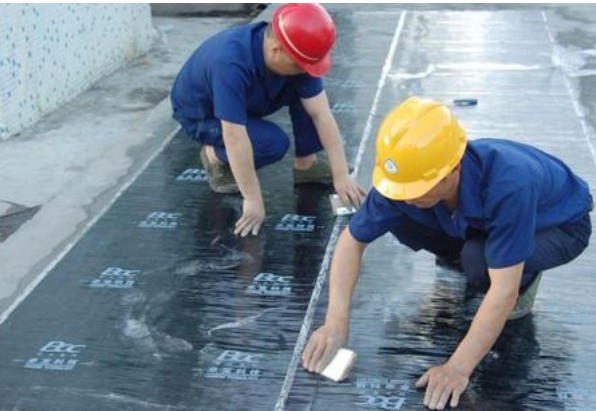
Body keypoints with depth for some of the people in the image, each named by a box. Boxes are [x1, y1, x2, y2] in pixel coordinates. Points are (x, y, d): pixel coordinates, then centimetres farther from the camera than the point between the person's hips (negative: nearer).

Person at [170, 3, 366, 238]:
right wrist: (252, 200, -36)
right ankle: (215, 156, -2)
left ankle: (305, 164, 1)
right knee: (274, 143, -28)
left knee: (311, 95, -16)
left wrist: (341, 175, -24)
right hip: (201, 114, -6)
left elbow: (321, 113, -22)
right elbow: (235, 138, -40)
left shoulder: (295, 54, -23)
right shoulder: (230, 64, -42)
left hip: (249, 102, 6)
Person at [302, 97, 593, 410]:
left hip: (561, 224, -5)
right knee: (397, 218, -18)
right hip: (480, 220, 5)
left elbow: (503, 290, -41)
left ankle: (525, 279, -2)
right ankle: (464, 254, 9)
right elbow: (352, 240, -17)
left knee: (480, 262, -35)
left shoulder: (508, 185, -43)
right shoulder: (408, 176, -27)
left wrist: (458, 368, -41)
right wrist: (336, 322, -26)